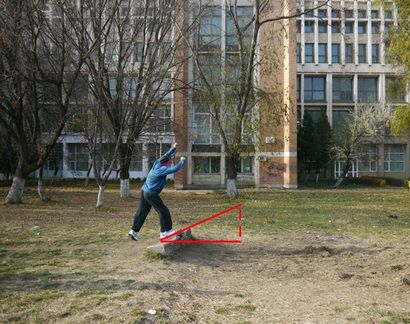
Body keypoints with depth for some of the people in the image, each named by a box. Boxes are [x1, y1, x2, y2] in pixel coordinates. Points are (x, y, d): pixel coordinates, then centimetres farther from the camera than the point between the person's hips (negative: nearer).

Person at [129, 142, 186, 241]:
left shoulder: (157, 163, 3)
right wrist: (182, 161, -11)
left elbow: (166, 156, 20)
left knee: (142, 212, 14)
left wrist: (173, 148, 24)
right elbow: (175, 169, -26)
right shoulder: (161, 169, -20)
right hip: (151, 194, -9)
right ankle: (165, 231, 4)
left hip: (144, 191, 9)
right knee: (163, 211, -1)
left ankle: (134, 231, 19)